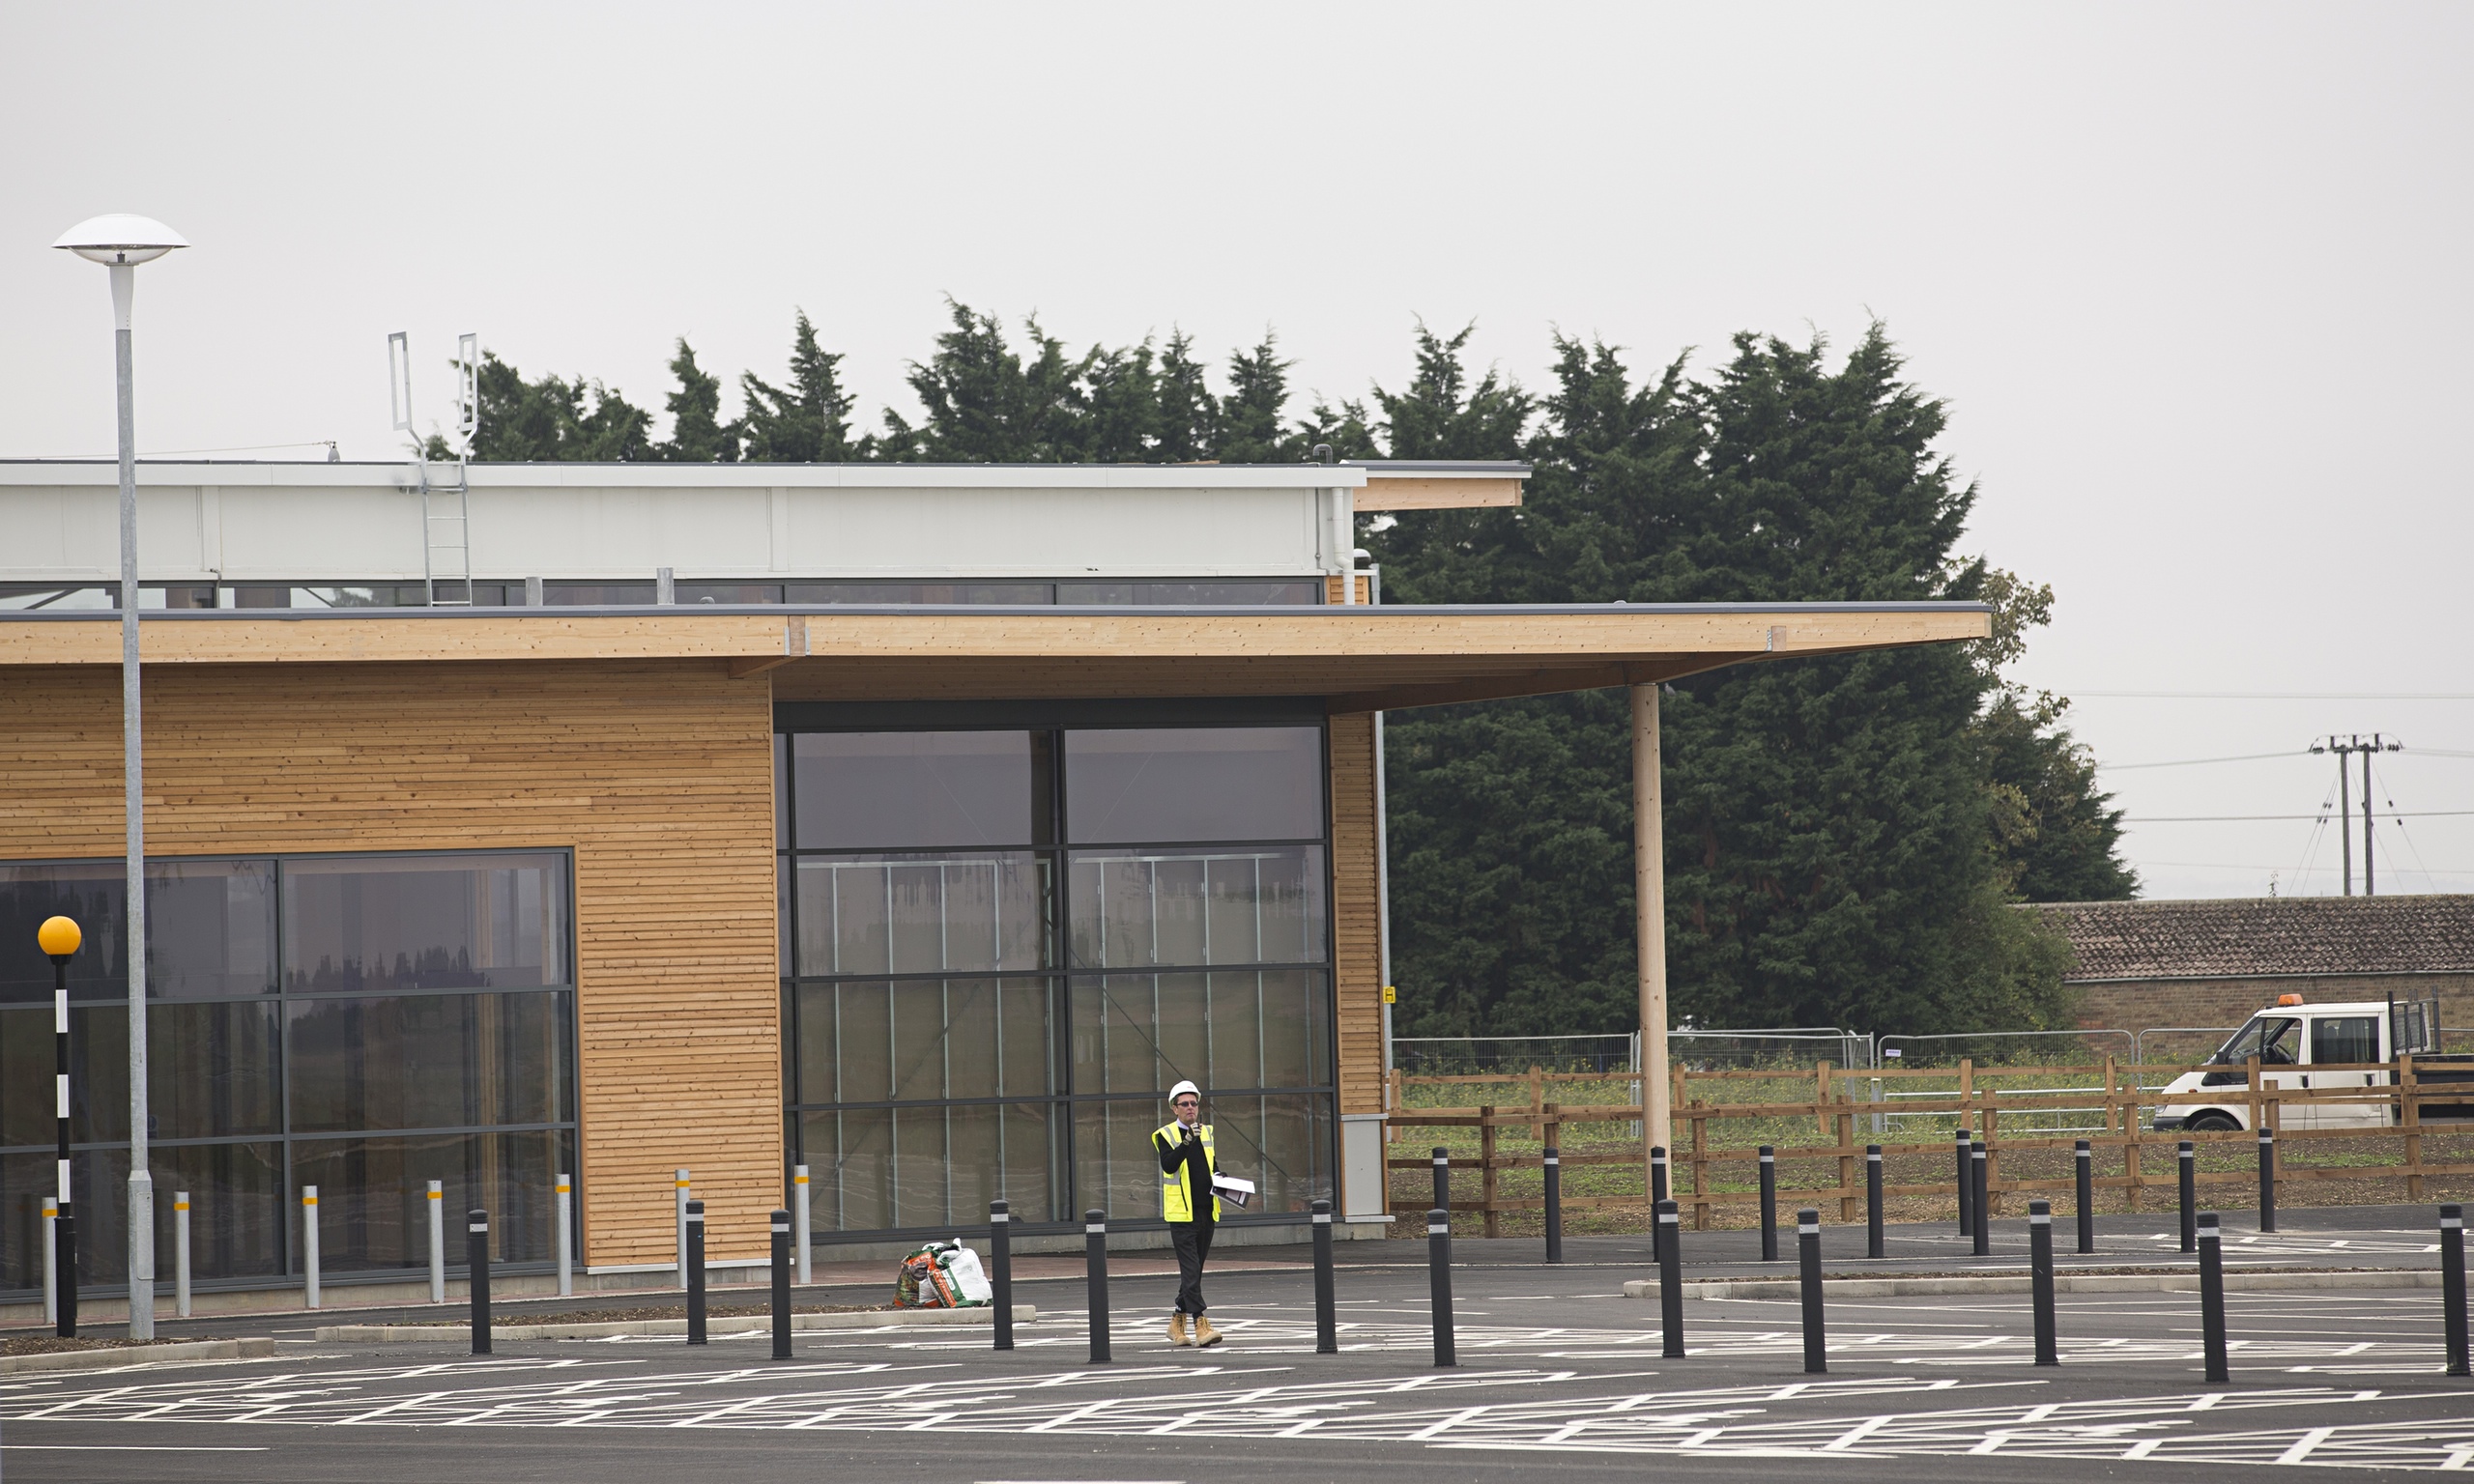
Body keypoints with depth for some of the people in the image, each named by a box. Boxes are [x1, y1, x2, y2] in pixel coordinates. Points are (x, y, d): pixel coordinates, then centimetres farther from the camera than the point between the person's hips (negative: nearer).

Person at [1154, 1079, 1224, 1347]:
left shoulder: (1207, 1132, 14)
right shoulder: (1165, 1135, -4)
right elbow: (1168, 1165, -20)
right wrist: (1187, 1141, -31)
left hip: (1207, 1211, 6)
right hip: (1182, 1213, -6)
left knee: (1193, 1270, 11)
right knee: (1190, 1270, -11)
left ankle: (1177, 1323, 21)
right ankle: (1200, 1324, -16)